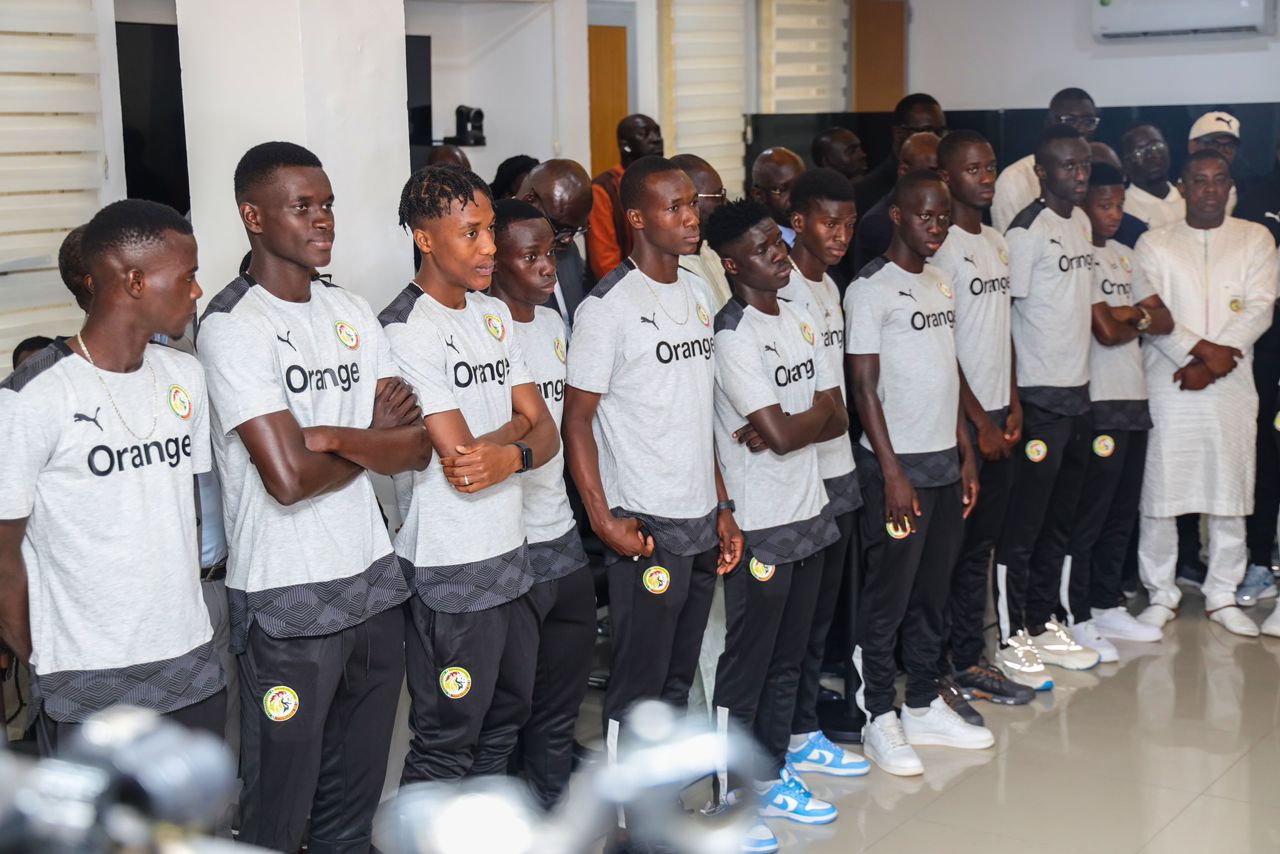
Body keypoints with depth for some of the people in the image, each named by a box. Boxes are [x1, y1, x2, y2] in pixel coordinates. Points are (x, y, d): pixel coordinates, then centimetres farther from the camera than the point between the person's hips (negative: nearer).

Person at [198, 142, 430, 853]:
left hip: (374, 581, 6)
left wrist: (334, 436, -16)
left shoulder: (354, 313, 9)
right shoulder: (232, 326, -12)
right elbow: (289, 478, -21)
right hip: (288, 604, -6)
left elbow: (417, 447, 3)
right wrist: (375, 439, -3)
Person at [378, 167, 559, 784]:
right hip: (450, 572, -8)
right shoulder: (406, 330, -16)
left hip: (511, 554, 8)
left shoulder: (494, 313, 10)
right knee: (446, 744, 2)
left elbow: (546, 432, 4)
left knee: (504, 721, 20)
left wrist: (510, 455, -17)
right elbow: (458, 457, -22)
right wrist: (516, 425, -6)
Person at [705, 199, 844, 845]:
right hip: (759, 525, -8)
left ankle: (772, 777, 30)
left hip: (808, 513, 8)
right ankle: (731, 799, 14)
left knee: (787, 658, 17)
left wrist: (789, 425, -12)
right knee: (745, 668, 2)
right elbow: (782, 434, -21)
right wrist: (816, 414, -2)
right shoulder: (733, 337, -16)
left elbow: (837, 419, 5)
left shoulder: (799, 321, 9)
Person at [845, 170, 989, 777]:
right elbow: (864, 386, -13)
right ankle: (879, 719, 11)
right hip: (897, 465, -7)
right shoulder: (870, 289, -10)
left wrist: (966, 453, 14)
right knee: (888, 596, 0)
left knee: (932, 591, 13)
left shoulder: (939, 284, 13)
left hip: (944, 461, 7)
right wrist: (892, 473, -16)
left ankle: (925, 707, 24)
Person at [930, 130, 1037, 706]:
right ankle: (943, 669, 8)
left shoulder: (996, 242, 14)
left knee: (980, 544, 13)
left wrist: (1012, 404, 8)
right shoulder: (941, 247, -12)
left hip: (996, 415, 8)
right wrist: (980, 421, -13)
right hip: (959, 418, -8)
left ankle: (969, 659, 22)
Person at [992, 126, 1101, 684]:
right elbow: (1003, 318, -15)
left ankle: (1043, 624, 26)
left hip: (1077, 392, 8)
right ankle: (1011, 639, 9)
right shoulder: (1027, 231, -13)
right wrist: (1012, 403, -16)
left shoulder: (1081, 222, 12)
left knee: (1060, 520, 15)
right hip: (1038, 397, -8)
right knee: (1023, 526, -1)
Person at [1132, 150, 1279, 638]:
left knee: (1231, 491, 5)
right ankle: (1161, 594, 12)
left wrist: (1213, 363, -13)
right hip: (1168, 384, -1)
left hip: (1231, 385, 1)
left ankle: (1222, 596, 17)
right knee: (1160, 491, 0)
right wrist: (1200, 350, -16)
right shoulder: (1154, 244, 6)